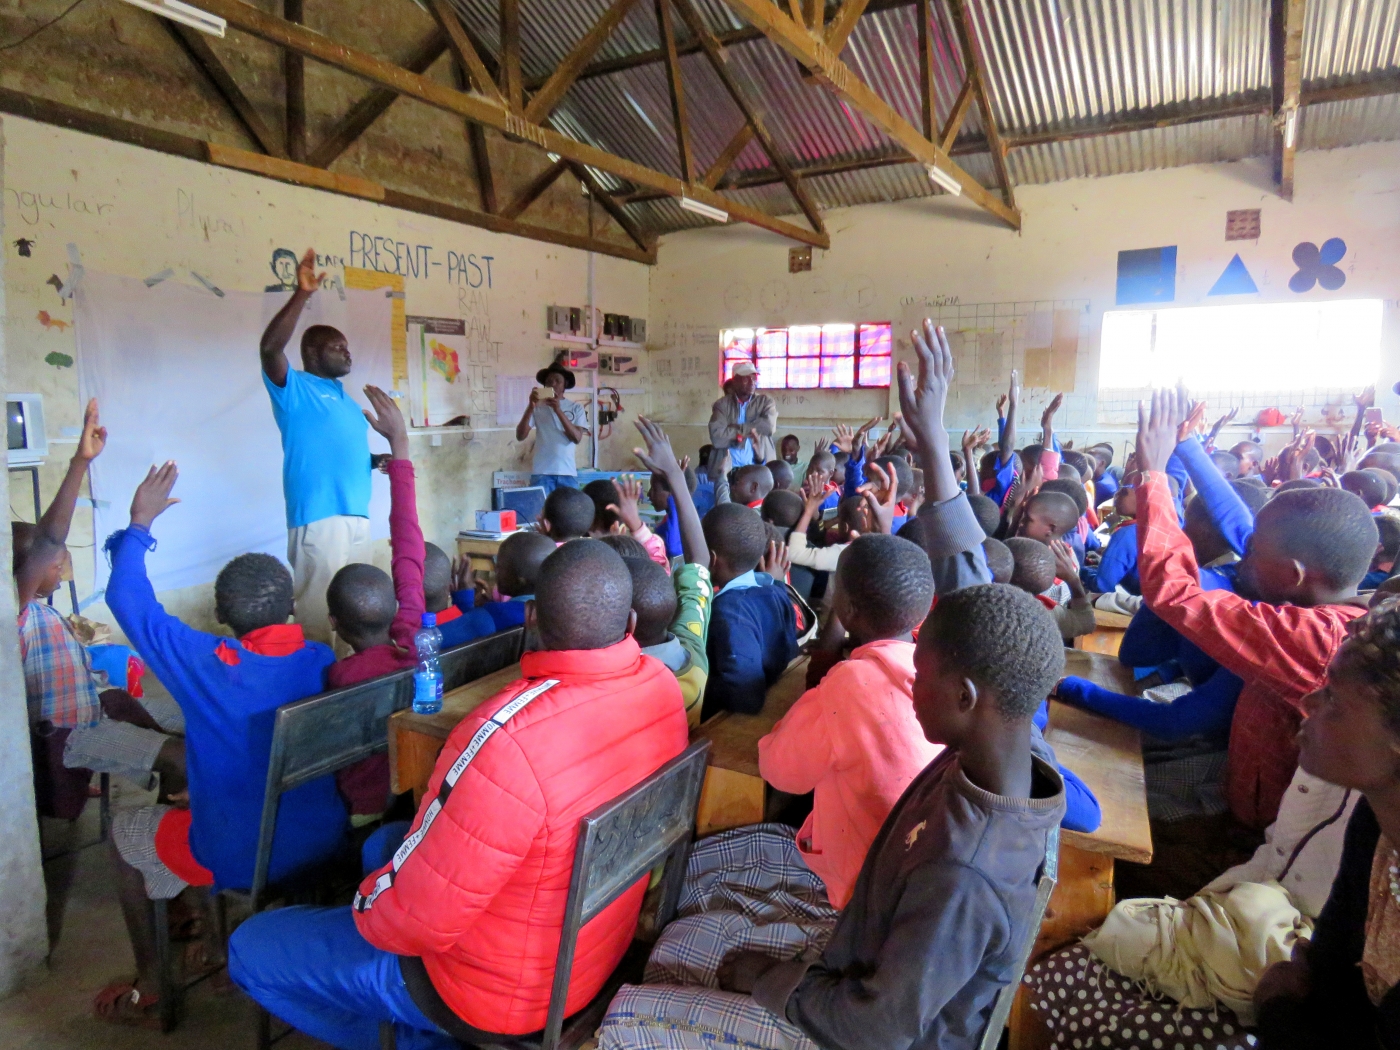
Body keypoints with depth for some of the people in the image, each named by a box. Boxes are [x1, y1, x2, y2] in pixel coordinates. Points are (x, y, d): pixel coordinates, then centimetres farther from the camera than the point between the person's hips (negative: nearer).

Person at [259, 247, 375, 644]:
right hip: (317, 518, -8)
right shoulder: (294, 388, -1)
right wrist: (302, 294, -26)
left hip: (357, 516, 8)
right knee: (318, 617, -6)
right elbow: (269, 348, -20)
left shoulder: (347, 400, 22)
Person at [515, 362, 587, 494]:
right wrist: (531, 406, -13)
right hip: (541, 472, -1)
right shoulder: (537, 407, 5)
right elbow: (520, 436, -2)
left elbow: (577, 438, -5)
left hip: (567, 472, 1)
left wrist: (558, 410, -13)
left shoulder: (576, 408, 7)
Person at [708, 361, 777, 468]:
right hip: (729, 467, -1)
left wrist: (736, 428, -8)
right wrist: (748, 432, -10)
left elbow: (769, 426, -12)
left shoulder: (765, 401, 7)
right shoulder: (722, 404, 3)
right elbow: (717, 437, -11)